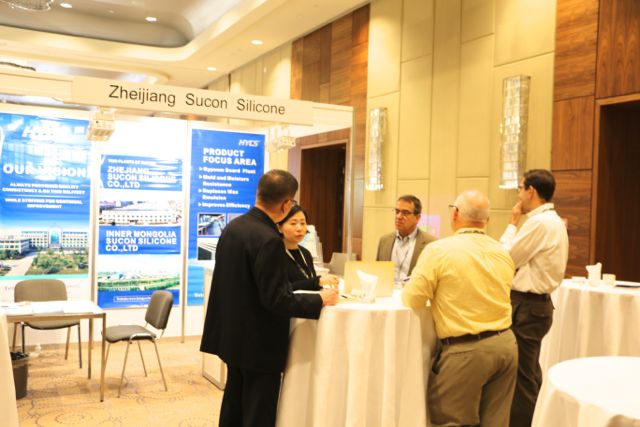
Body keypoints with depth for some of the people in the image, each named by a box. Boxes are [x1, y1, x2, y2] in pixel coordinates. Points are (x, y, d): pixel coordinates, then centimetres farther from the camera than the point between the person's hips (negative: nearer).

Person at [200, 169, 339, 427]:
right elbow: (276, 300, -24)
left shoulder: (232, 227, 2)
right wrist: (319, 300, -12)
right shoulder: (269, 240, -25)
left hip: (234, 335, 9)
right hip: (259, 343, -8)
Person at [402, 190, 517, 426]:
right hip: (506, 343, 6)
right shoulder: (503, 253, 6)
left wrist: (438, 290, 14)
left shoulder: (438, 250, -11)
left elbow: (412, 299, -8)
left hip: (465, 350, -6)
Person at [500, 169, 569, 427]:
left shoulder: (539, 222, -19)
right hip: (536, 303, 10)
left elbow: (505, 258, -14)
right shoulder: (553, 221, 13)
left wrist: (512, 222, -5)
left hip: (527, 305, -10)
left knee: (521, 375, -2)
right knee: (530, 373, 18)